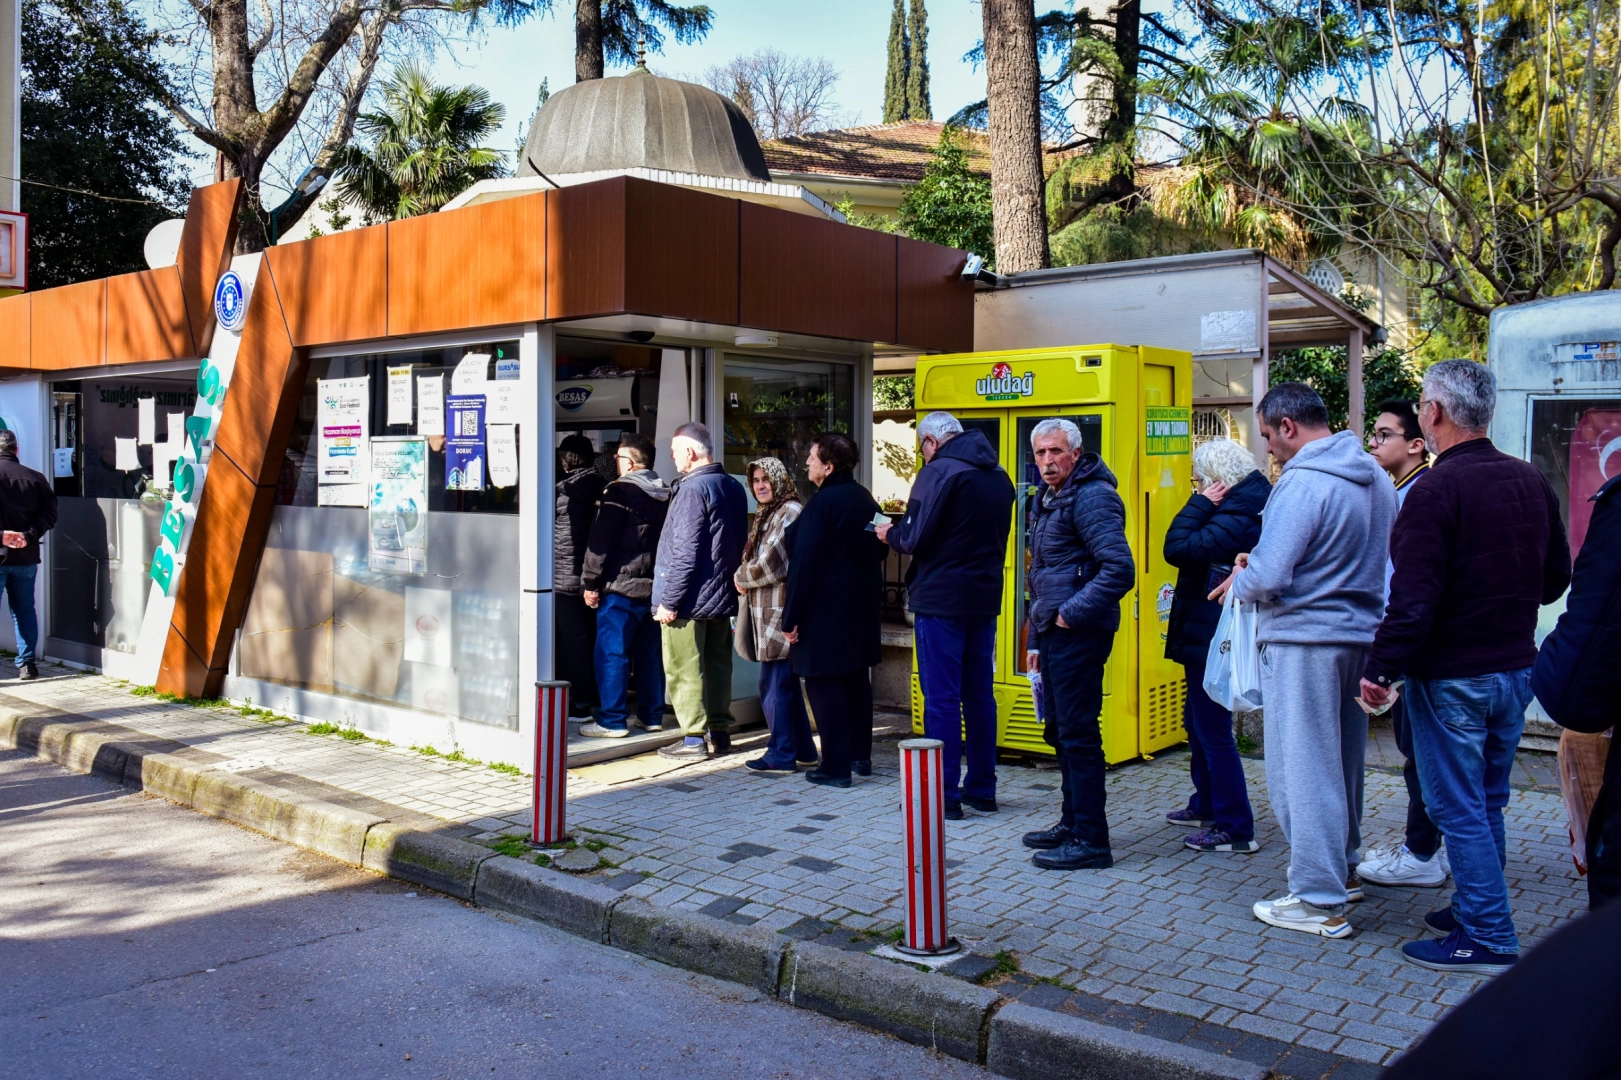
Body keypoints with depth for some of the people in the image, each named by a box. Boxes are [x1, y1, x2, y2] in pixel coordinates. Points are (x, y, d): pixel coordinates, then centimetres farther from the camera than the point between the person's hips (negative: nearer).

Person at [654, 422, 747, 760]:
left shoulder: (692, 489, -18)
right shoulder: (733, 487, 10)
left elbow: (685, 553, -22)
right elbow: (740, 543, 16)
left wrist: (669, 601, -18)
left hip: (690, 601, -9)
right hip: (722, 596, 9)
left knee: (685, 670, 0)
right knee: (718, 664, 15)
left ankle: (694, 738, 3)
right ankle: (721, 730, 22)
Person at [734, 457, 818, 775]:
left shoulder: (790, 512, -12)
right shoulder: (767, 514, 18)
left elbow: (770, 562, -18)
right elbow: (755, 558, 21)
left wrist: (741, 578, -3)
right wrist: (745, 577, 0)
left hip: (780, 609, -10)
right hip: (768, 609, 10)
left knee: (775, 683, -6)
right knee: (786, 683, 14)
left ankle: (781, 756, 1)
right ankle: (802, 750, 22)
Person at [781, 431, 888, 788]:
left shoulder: (822, 503, -17)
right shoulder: (866, 500, 10)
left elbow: (805, 565, -18)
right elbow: (878, 551, 18)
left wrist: (792, 618, -14)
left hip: (826, 612, -9)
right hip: (863, 610, 9)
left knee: (824, 685, -3)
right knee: (857, 681, 17)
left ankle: (836, 767, -1)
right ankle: (861, 756, 26)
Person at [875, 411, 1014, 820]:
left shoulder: (939, 472, -12)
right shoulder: (998, 476, 13)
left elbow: (916, 539, -16)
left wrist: (890, 534, 5)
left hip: (941, 600, -8)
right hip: (984, 598, 8)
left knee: (941, 697, -2)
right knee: (979, 694, 13)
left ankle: (944, 794, 1)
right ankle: (982, 789, 20)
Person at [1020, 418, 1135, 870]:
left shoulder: (1091, 497, -14)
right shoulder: (1048, 501, 17)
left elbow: (1119, 569, -25)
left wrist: (1073, 613, -19)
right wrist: (1037, 640, 22)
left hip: (1078, 634, -10)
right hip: (1054, 633, 10)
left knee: (1078, 733, -6)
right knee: (1062, 731, 17)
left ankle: (1090, 840, 1)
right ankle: (1072, 823, 29)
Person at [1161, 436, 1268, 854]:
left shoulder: (1237, 515, -21)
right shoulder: (1247, 504, 11)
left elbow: (1179, 549, -27)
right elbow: (1190, 547, 11)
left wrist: (1201, 503, -18)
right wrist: (1205, 505, 2)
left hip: (1213, 639, -11)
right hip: (1209, 635, 11)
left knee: (1213, 730, -4)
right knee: (1197, 722, 22)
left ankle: (1236, 828, 2)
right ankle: (1206, 806, 36)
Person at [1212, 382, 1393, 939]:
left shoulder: (1304, 482, -19)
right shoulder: (1377, 478, 10)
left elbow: (1268, 576, -24)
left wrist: (1239, 581, -1)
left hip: (1303, 641, -9)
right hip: (1359, 635, 9)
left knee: (1302, 768, -1)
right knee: (1342, 760, 20)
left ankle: (1320, 902, 5)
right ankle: (1343, 869, 35)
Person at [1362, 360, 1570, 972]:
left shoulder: (1436, 489, -19)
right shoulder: (1531, 482, 5)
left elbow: (1413, 598, -23)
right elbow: (1556, 578, 14)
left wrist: (1382, 670, -16)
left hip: (1451, 677, -8)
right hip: (1516, 669, 8)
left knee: (1457, 808, 1)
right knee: (1487, 802, 18)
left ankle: (1487, 939, 7)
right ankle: (1474, 910, 30)